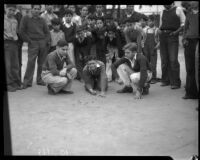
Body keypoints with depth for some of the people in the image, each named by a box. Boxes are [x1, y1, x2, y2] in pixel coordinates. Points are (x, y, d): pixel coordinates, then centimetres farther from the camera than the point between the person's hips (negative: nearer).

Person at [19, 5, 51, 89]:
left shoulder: (41, 20, 14)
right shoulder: (26, 18, 4)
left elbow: (47, 32, 15)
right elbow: (21, 31, 0)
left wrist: (47, 41, 0)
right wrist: (28, 40, -6)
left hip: (43, 43, 4)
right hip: (33, 43, -4)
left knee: (41, 63, 5)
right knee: (31, 62, -10)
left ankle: (39, 80, 15)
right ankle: (27, 82, -5)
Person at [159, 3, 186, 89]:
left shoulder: (178, 9, 4)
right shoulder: (162, 12, 18)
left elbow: (183, 23, 1)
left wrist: (177, 31, -11)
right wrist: (160, 31, 5)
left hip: (172, 35, -5)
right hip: (163, 35, 5)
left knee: (173, 60, -11)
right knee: (164, 60, 6)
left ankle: (175, 82, -5)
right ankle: (165, 80, 16)